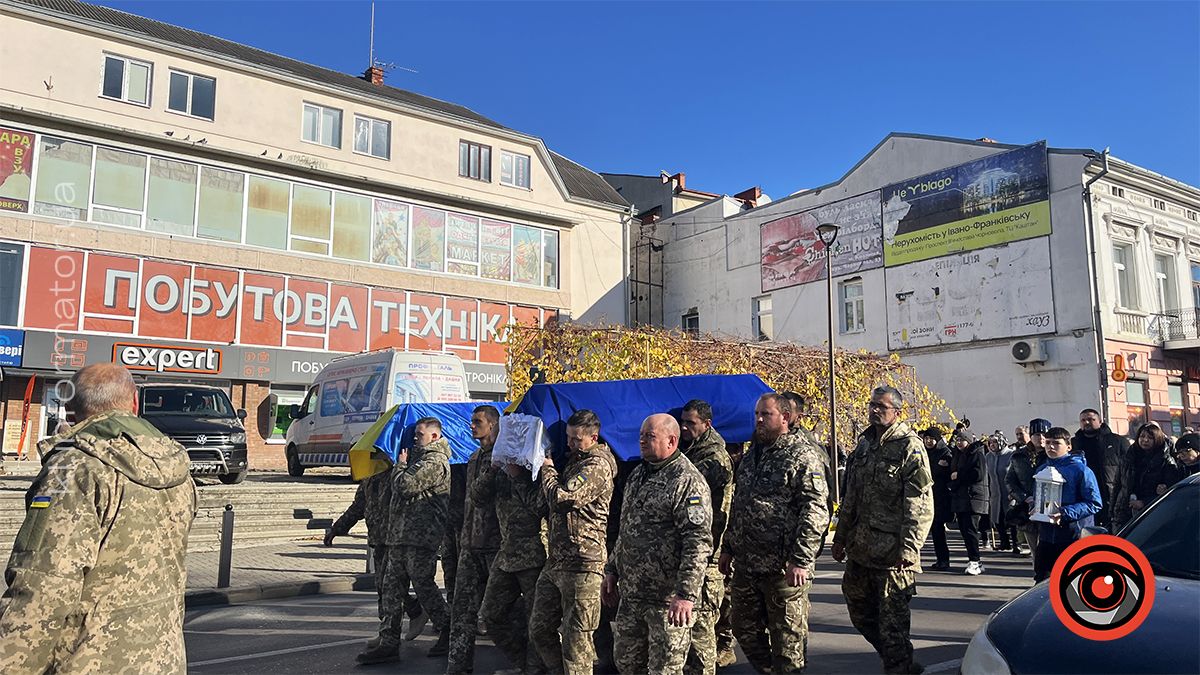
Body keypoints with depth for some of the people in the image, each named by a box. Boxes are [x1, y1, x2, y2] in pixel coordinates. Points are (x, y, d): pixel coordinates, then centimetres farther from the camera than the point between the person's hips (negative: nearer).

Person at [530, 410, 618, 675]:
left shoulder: (598, 465, -13)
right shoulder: (575, 459, 18)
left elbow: (561, 497, -22)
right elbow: (554, 502, 26)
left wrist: (547, 468, -3)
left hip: (582, 565, -9)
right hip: (556, 561, 10)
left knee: (576, 638, -1)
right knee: (539, 628, 16)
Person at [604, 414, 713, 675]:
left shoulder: (687, 482, -16)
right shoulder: (638, 475, 12)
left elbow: (699, 542, -22)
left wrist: (686, 594, -26)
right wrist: (612, 570, 19)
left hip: (668, 600, -8)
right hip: (630, 594, 8)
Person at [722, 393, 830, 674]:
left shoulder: (803, 455, -10)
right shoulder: (752, 455, 15)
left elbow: (816, 511, -16)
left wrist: (801, 561, -21)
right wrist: (728, 548, 19)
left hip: (783, 567, -8)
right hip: (745, 565, 8)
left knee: (787, 639, 4)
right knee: (745, 630, 17)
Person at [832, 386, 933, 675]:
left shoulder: (910, 447, -9)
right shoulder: (863, 445, 13)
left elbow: (920, 505, -16)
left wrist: (909, 548, -21)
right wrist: (841, 537, 19)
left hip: (892, 551, -8)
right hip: (860, 548, 8)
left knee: (892, 616, -1)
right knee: (858, 609, 17)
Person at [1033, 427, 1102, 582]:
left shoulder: (1080, 469, -8)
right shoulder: (1042, 470, 11)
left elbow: (1094, 504, -13)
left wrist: (1065, 513, -22)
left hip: (1075, 536, -5)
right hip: (1046, 537, 5)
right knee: (1041, 579, 11)